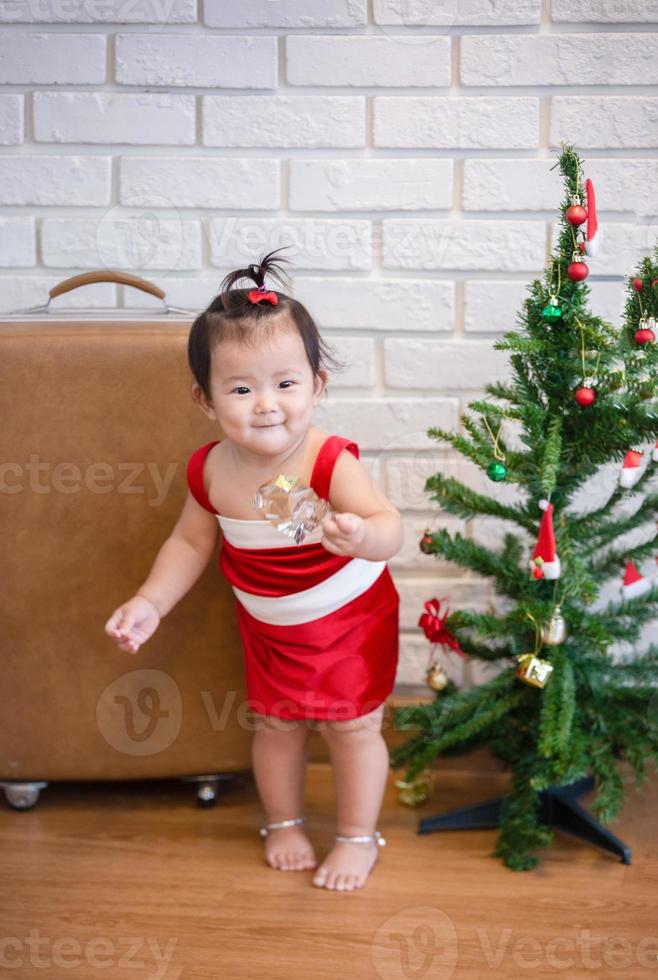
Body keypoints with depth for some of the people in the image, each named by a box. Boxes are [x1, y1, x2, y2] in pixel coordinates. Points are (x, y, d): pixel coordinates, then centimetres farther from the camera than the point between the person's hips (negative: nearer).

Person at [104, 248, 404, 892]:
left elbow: (389, 527, -43)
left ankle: (358, 836, 30)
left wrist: (360, 536, -65)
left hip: (349, 620, -4)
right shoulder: (212, 470, -17)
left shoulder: (330, 463, -32)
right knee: (275, 723, 17)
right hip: (268, 628, 4)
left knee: (353, 725, 8)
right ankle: (283, 822, 42)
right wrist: (149, 603, -8)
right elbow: (190, 542, 0)